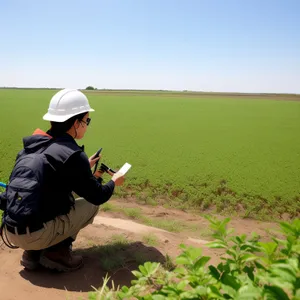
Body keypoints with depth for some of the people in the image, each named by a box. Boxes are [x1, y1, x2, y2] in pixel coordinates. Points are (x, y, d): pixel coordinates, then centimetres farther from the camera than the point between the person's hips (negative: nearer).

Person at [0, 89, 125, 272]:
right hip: (34, 233, -7)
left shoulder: (34, 144, 8)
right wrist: (114, 182, 15)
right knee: (91, 204, 8)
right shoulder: (72, 155, -15)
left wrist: (85, 169, 28)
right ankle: (56, 252, 5)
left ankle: (33, 253, 18)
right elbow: (97, 197, -5)